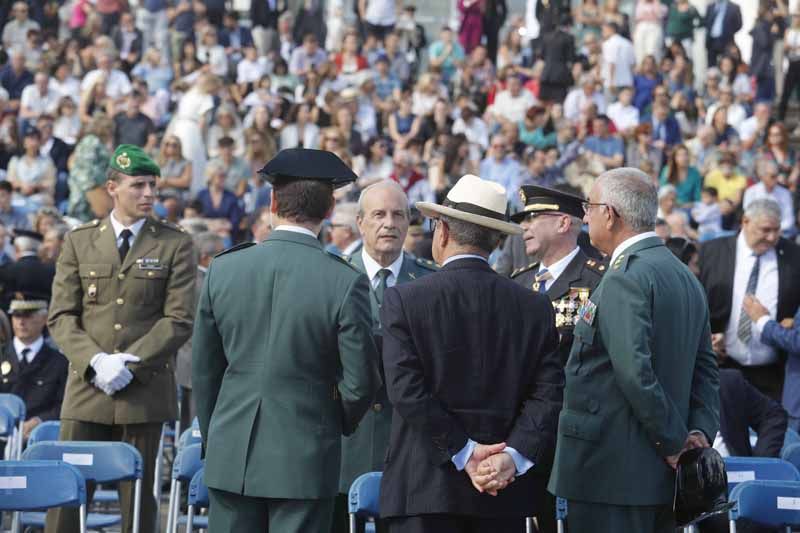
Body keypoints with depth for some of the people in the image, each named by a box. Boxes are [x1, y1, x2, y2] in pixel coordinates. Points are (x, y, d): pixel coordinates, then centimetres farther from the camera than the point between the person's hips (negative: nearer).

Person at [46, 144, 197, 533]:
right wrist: (95, 361, -12)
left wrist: (130, 363, -12)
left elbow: (179, 320, -3)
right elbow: (61, 316, 4)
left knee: (137, 498, 3)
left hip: (145, 390, -1)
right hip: (86, 390, 1)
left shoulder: (175, 245, 4)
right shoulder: (79, 242, 9)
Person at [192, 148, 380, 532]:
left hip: (231, 457, 3)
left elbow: (204, 370, 7)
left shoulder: (223, 270, -1)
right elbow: (360, 381, -8)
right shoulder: (345, 282, -11)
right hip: (305, 456, -2)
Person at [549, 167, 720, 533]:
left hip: (610, 471, -9)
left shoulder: (625, 280, -15)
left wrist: (674, 439, -15)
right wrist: (701, 432, 6)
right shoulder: (685, 277, 15)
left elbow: (635, 372, -23)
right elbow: (705, 369, 16)